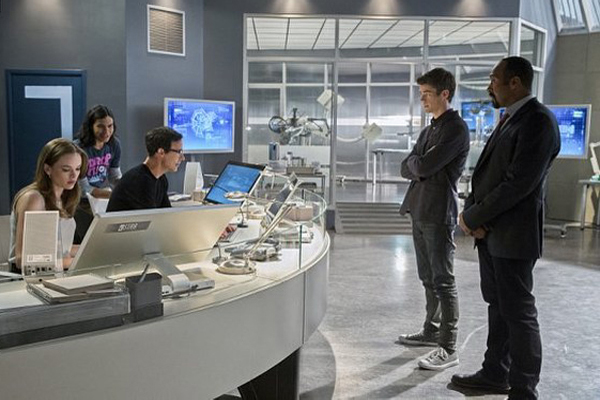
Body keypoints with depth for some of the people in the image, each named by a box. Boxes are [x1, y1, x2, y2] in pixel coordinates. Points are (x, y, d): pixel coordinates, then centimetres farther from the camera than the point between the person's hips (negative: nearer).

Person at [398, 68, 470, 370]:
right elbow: (406, 169, 13)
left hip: (439, 213, -9)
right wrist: (419, 166, -6)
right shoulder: (429, 130, 18)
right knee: (428, 278, 16)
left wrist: (415, 163, 2)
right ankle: (432, 331, 29)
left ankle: (448, 349, 0)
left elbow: (424, 166, -18)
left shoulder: (456, 128, -10)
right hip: (419, 211, 9)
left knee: (443, 282, -5)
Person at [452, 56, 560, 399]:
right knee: (497, 306, 17)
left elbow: (518, 184, -22)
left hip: (512, 235, -9)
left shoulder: (539, 122, -15)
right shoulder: (508, 120, 14)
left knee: (519, 313, 1)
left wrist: (473, 218, -14)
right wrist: (472, 211, -2)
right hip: (489, 232, 9)